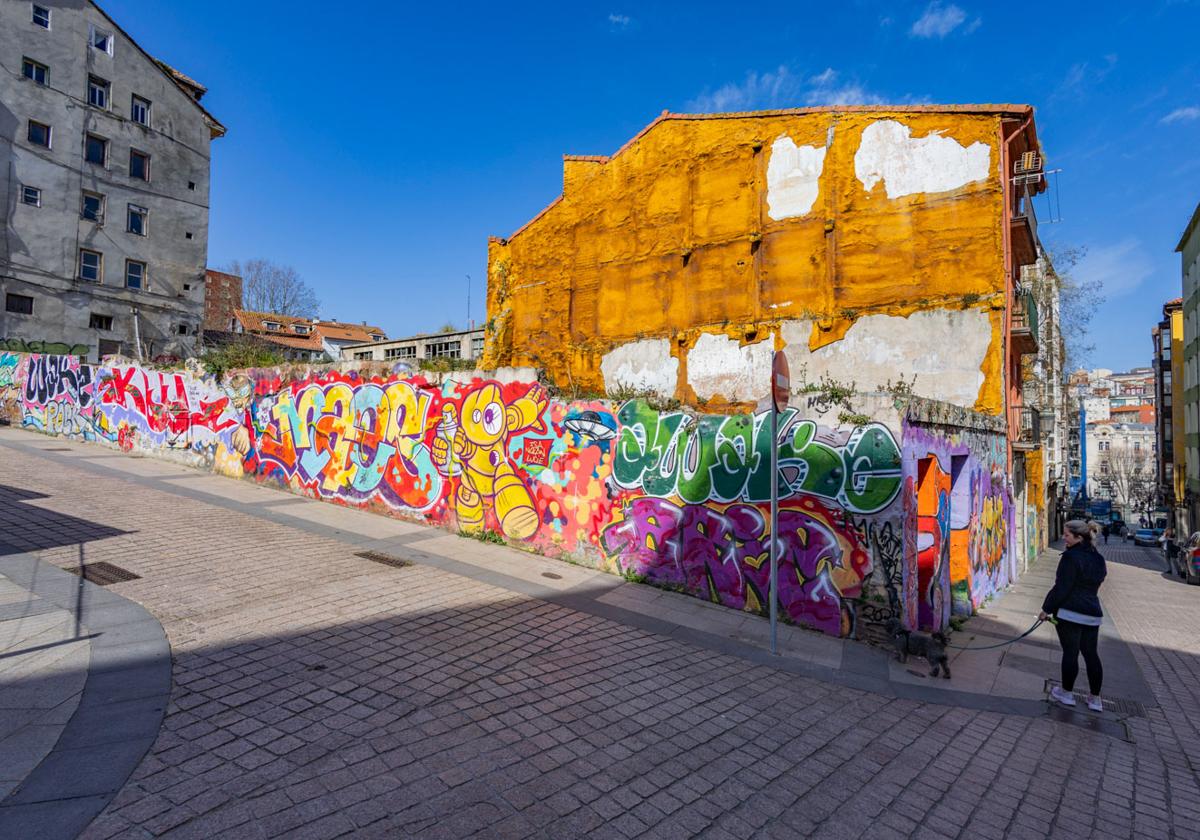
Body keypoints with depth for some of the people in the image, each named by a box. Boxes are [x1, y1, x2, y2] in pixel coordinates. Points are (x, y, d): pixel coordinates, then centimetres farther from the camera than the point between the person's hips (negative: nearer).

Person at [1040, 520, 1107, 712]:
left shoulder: (1071, 556, -16)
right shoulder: (1097, 558, 11)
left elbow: (1062, 587, -17)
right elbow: (1096, 583, 20)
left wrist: (1047, 608, -10)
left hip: (1070, 613, -7)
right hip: (1093, 613, 8)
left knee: (1070, 652, 2)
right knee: (1091, 654, 12)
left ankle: (1066, 693, 13)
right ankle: (1095, 698, 18)